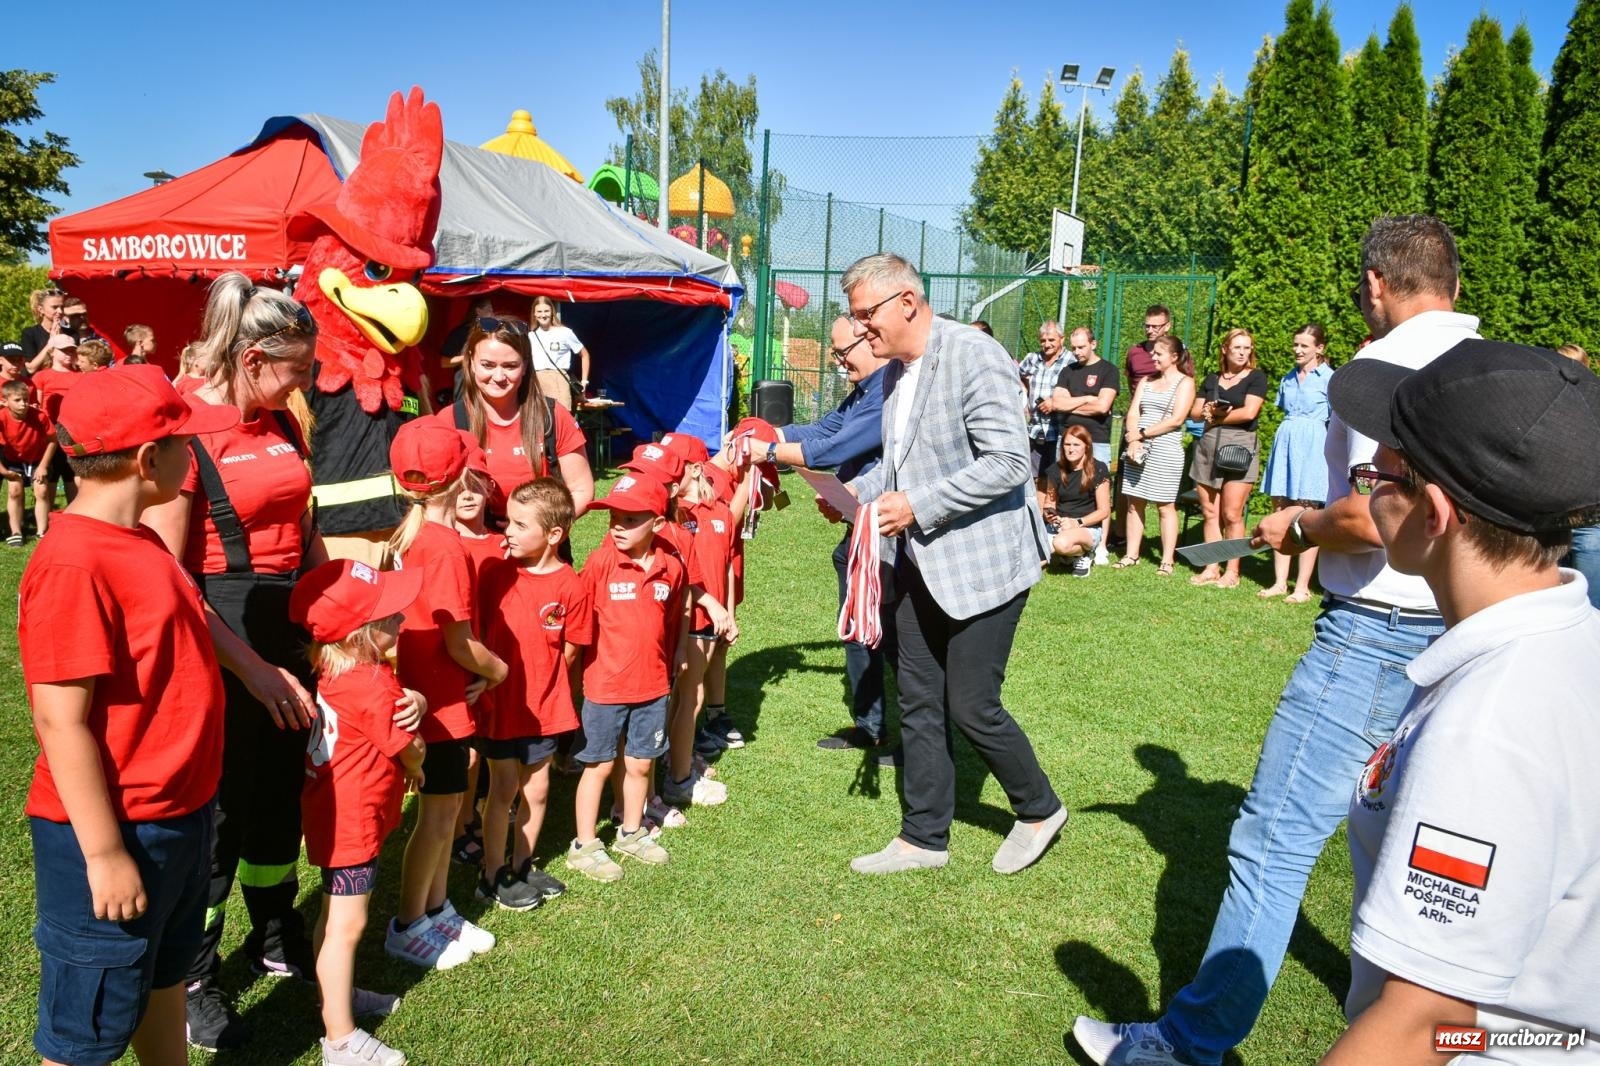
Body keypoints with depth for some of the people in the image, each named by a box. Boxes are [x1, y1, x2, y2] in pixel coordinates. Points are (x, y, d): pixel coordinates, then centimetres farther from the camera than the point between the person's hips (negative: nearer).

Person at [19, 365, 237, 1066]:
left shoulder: (140, 544, 5)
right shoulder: (73, 563, -23)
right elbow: (60, 723, -23)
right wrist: (105, 852, -21)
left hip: (177, 815, 9)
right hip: (115, 833, -9)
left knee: (163, 975, 26)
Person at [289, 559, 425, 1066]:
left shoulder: (334, 668, -2)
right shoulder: (375, 686, -26)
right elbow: (410, 749, -12)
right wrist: (414, 768, 8)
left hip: (335, 810, 9)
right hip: (353, 819, -9)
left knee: (336, 914, 23)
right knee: (347, 924, 0)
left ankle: (338, 996, 40)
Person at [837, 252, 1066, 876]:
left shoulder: (974, 356, -17)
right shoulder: (894, 373, 10)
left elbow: (1008, 462, -23)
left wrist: (916, 506, -23)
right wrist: (861, 492, 4)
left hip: (982, 561, -8)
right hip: (921, 563, 8)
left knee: (971, 707, -1)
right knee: (918, 703, 12)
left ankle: (1040, 810, 26)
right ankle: (924, 838, 26)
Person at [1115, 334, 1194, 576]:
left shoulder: (1185, 382, 0)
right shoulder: (1146, 381, 17)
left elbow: (1176, 419, -11)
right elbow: (1133, 413, 8)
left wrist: (1141, 434, -11)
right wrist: (1133, 441, -10)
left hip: (1166, 451, -5)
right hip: (1138, 449, 6)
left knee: (1165, 506, -3)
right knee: (1134, 503, 5)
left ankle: (1167, 560, 1)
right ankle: (1131, 555, 11)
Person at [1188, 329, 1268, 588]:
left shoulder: (1256, 378, 4)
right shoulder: (1212, 379, 18)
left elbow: (1249, 412, -10)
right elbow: (1195, 412, 14)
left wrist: (1215, 417, 0)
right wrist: (1207, 412, -8)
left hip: (1239, 445, -5)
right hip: (1207, 445, 5)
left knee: (1232, 515, -7)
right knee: (1210, 513, 4)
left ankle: (1232, 572, -1)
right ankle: (1211, 568, 9)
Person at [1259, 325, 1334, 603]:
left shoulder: (1328, 378, -3)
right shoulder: (1288, 379, 15)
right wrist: (1284, 442, 16)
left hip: (1311, 447, -6)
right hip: (1284, 444, 6)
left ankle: (1302, 586, 1)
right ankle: (1280, 582, 10)